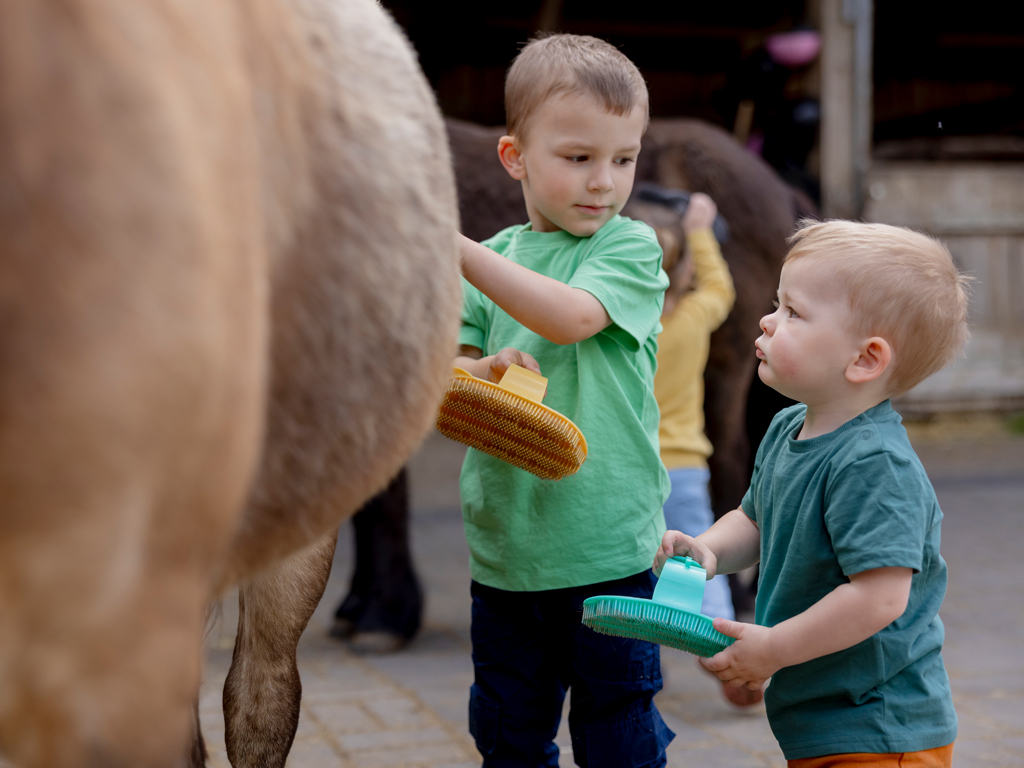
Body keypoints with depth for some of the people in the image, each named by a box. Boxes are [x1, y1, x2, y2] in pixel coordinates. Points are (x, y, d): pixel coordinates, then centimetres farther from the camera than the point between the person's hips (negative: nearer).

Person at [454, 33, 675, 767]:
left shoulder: (631, 246, -4)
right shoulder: (499, 256, 8)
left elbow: (570, 317, -21)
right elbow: (448, 367, 6)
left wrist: (459, 250, -23)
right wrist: (483, 372, -17)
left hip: (608, 546, -4)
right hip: (504, 542, 4)